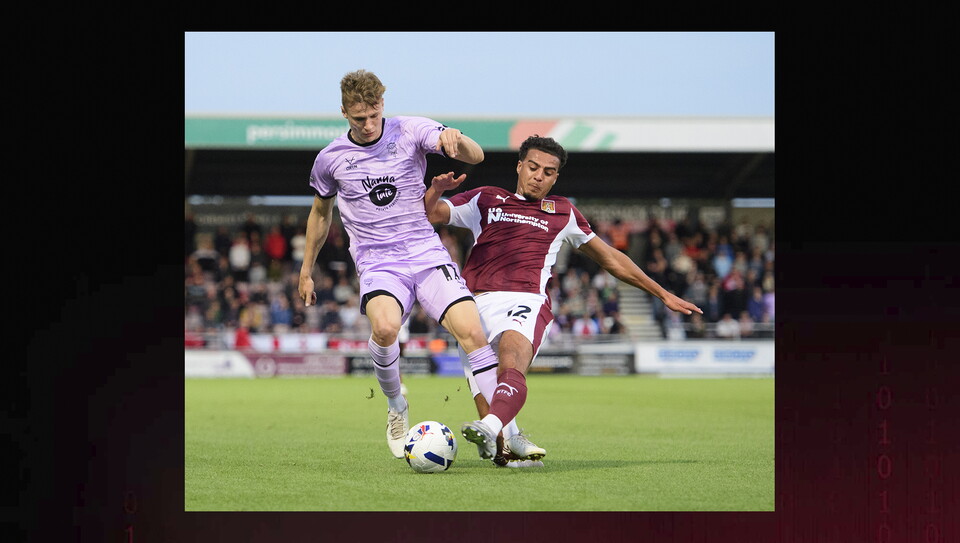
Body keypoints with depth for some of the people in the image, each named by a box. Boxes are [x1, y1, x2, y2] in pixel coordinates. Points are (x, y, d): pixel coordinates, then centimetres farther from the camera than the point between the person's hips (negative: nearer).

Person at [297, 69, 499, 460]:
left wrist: (455, 138, -34)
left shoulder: (410, 131, 0)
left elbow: (475, 156, -11)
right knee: (384, 326, -32)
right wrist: (306, 272, 27)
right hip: (378, 263, 0)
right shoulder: (331, 158, 6)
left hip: (427, 253, 0)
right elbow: (320, 212, 23)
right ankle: (395, 407, -3)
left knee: (471, 330, -20)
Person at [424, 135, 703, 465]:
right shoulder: (486, 200, 27)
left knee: (512, 361, -35)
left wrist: (663, 294, 37)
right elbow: (429, 215, 19)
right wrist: (435, 190, -4)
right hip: (478, 300, 4)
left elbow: (610, 259, 36)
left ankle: (490, 429, -59)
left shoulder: (562, 212, 29)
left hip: (526, 301, -4)